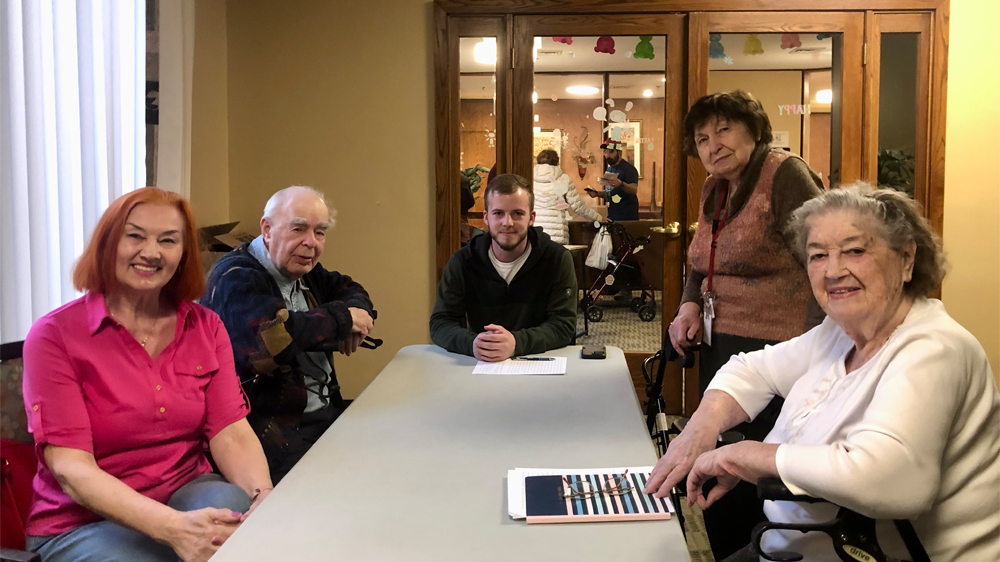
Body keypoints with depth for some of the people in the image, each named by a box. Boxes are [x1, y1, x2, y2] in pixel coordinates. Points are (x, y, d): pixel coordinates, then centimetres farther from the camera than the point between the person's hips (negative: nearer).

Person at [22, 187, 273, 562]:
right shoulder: (55, 335, -8)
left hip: (188, 496, 4)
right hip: (83, 521, -3)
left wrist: (264, 496, -27)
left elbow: (231, 434, -3)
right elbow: (71, 468, -15)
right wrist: (172, 527, -31)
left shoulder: (206, 328, 6)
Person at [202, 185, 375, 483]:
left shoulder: (302, 270, 14)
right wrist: (342, 318, -17)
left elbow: (350, 290, 28)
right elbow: (270, 338, -32)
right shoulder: (235, 279, -14)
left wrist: (357, 313, 1)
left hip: (327, 410, 9)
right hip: (270, 423, -9)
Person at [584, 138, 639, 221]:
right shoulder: (609, 169, 15)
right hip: (611, 216, 8)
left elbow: (634, 190, -26)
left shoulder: (628, 168, -11)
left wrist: (621, 184, -45)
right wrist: (597, 194, 6)